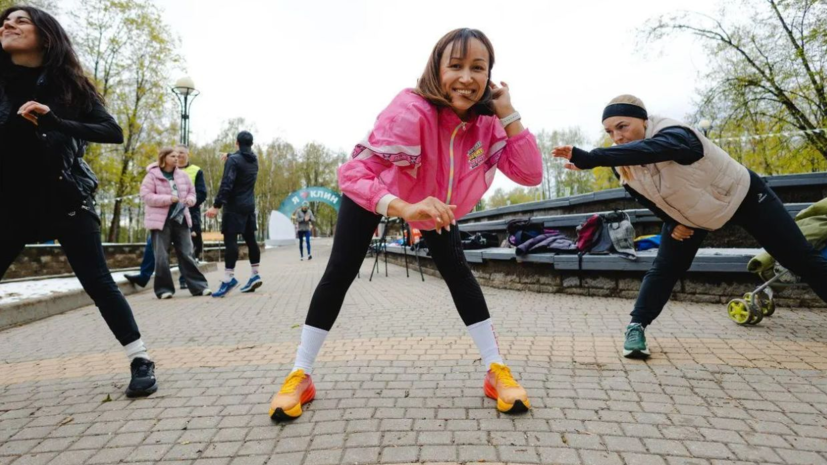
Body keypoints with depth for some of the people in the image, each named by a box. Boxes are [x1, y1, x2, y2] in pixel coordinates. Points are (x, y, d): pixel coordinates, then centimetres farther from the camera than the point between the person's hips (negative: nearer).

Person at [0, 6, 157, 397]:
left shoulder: (67, 83, -1)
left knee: (98, 282, -8)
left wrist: (56, 122, -21)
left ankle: (141, 361, -1)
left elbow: (113, 132, -10)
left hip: (65, 200, -3)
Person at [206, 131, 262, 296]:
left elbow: (226, 185, -20)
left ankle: (229, 278, -14)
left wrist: (216, 205, -21)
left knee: (230, 239, -9)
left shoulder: (233, 160, -11)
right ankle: (255, 275, 13)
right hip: (249, 206, 7)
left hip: (234, 207, -7)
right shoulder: (254, 160, 11)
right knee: (250, 239, 10)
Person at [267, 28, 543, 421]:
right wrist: (406, 209, -62)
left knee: (457, 271, -4)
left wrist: (508, 114, -35)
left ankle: (496, 371, 5)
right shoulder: (411, 110, -41)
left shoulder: (487, 123, -23)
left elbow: (530, 174, -28)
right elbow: (353, 173, -47)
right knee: (340, 272, -7)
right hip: (376, 192, -3)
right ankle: (300, 376, 5)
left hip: (436, 199, 4)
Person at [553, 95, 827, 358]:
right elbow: (646, 196, 3)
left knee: (801, 259, 2)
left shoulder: (674, 135, -38)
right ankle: (636, 327, 0)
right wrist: (671, 222, -9)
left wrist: (589, 158, -75)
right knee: (664, 270, -8)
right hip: (689, 214, 5)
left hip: (741, 196, -4)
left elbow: (645, 150, -63)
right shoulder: (623, 166, -17)